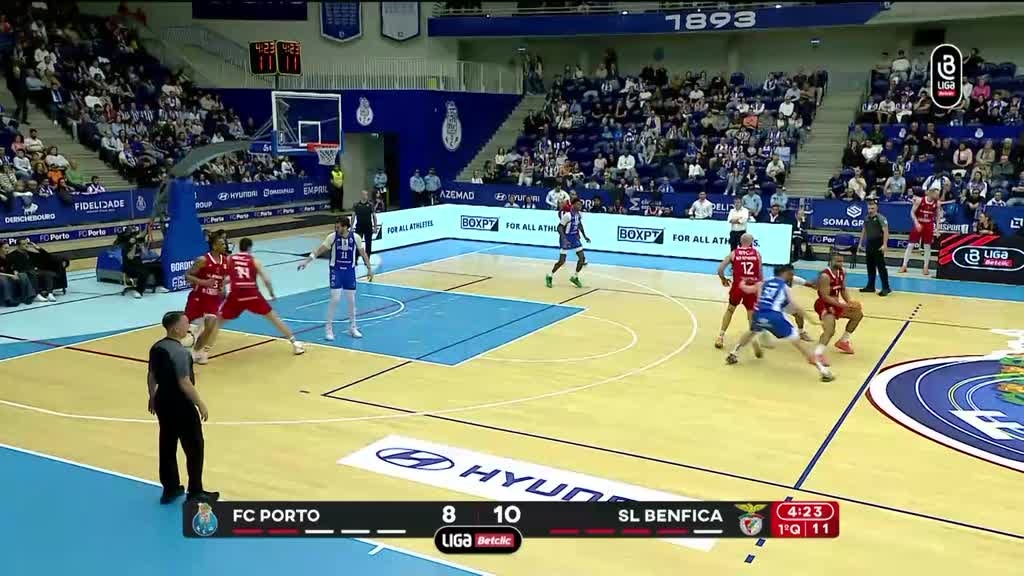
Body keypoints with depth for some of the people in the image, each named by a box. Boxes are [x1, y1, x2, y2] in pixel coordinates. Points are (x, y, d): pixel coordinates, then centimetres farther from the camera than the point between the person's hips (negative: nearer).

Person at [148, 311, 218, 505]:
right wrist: (200, 404, -16)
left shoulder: (156, 347, 3)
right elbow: (184, 383, -24)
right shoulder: (179, 352, -24)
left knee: (167, 446, 17)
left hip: (162, 402, 9)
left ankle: (170, 489, 28)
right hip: (180, 405, -9)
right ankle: (195, 493, 12)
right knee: (195, 448, 5)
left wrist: (152, 398, 27)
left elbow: (151, 376, 13)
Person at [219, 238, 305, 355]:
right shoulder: (254, 260, 11)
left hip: (236, 295, 0)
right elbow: (266, 280, 4)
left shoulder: (229, 259, 13)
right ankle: (295, 343, 12)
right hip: (253, 295, 0)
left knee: (217, 320, 19)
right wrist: (272, 293, 20)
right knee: (274, 318, 13)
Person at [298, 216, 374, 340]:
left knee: (351, 300, 7)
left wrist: (369, 269, 6)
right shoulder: (332, 237, -10)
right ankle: (329, 328, 3)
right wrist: (306, 261, -14)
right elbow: (320, 250, -6)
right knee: (335, 299, -8)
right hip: (336, 271, -2)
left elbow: (363, 253, 4)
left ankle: (352, 327, 22)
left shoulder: (355, 237, -7)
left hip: (350, 271, 2)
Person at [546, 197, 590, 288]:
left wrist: (585, 236, 19)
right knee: (562, 261, -6)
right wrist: (564, 239, -33)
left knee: (582, 258, 0)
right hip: (566, 238, -7)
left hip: (575, 237, 7)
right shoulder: (567, 215, -24)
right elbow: (560, 227, -22)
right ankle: (550, 276, 15)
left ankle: (575, 277, 17)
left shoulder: (579, 214, -1)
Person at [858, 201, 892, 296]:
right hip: (869, 245, 7)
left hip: (878, 246, -7)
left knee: (881, 267, -7)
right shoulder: (866, 218, 11)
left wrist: (884, 244, -23)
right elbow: (863, 231, 22)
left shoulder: (881, 218, -10)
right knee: (870, 267, 13)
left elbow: (886, 232, -16)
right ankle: (870, 286, 21)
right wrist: (861, 243, 19)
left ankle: (886, 288, -4)